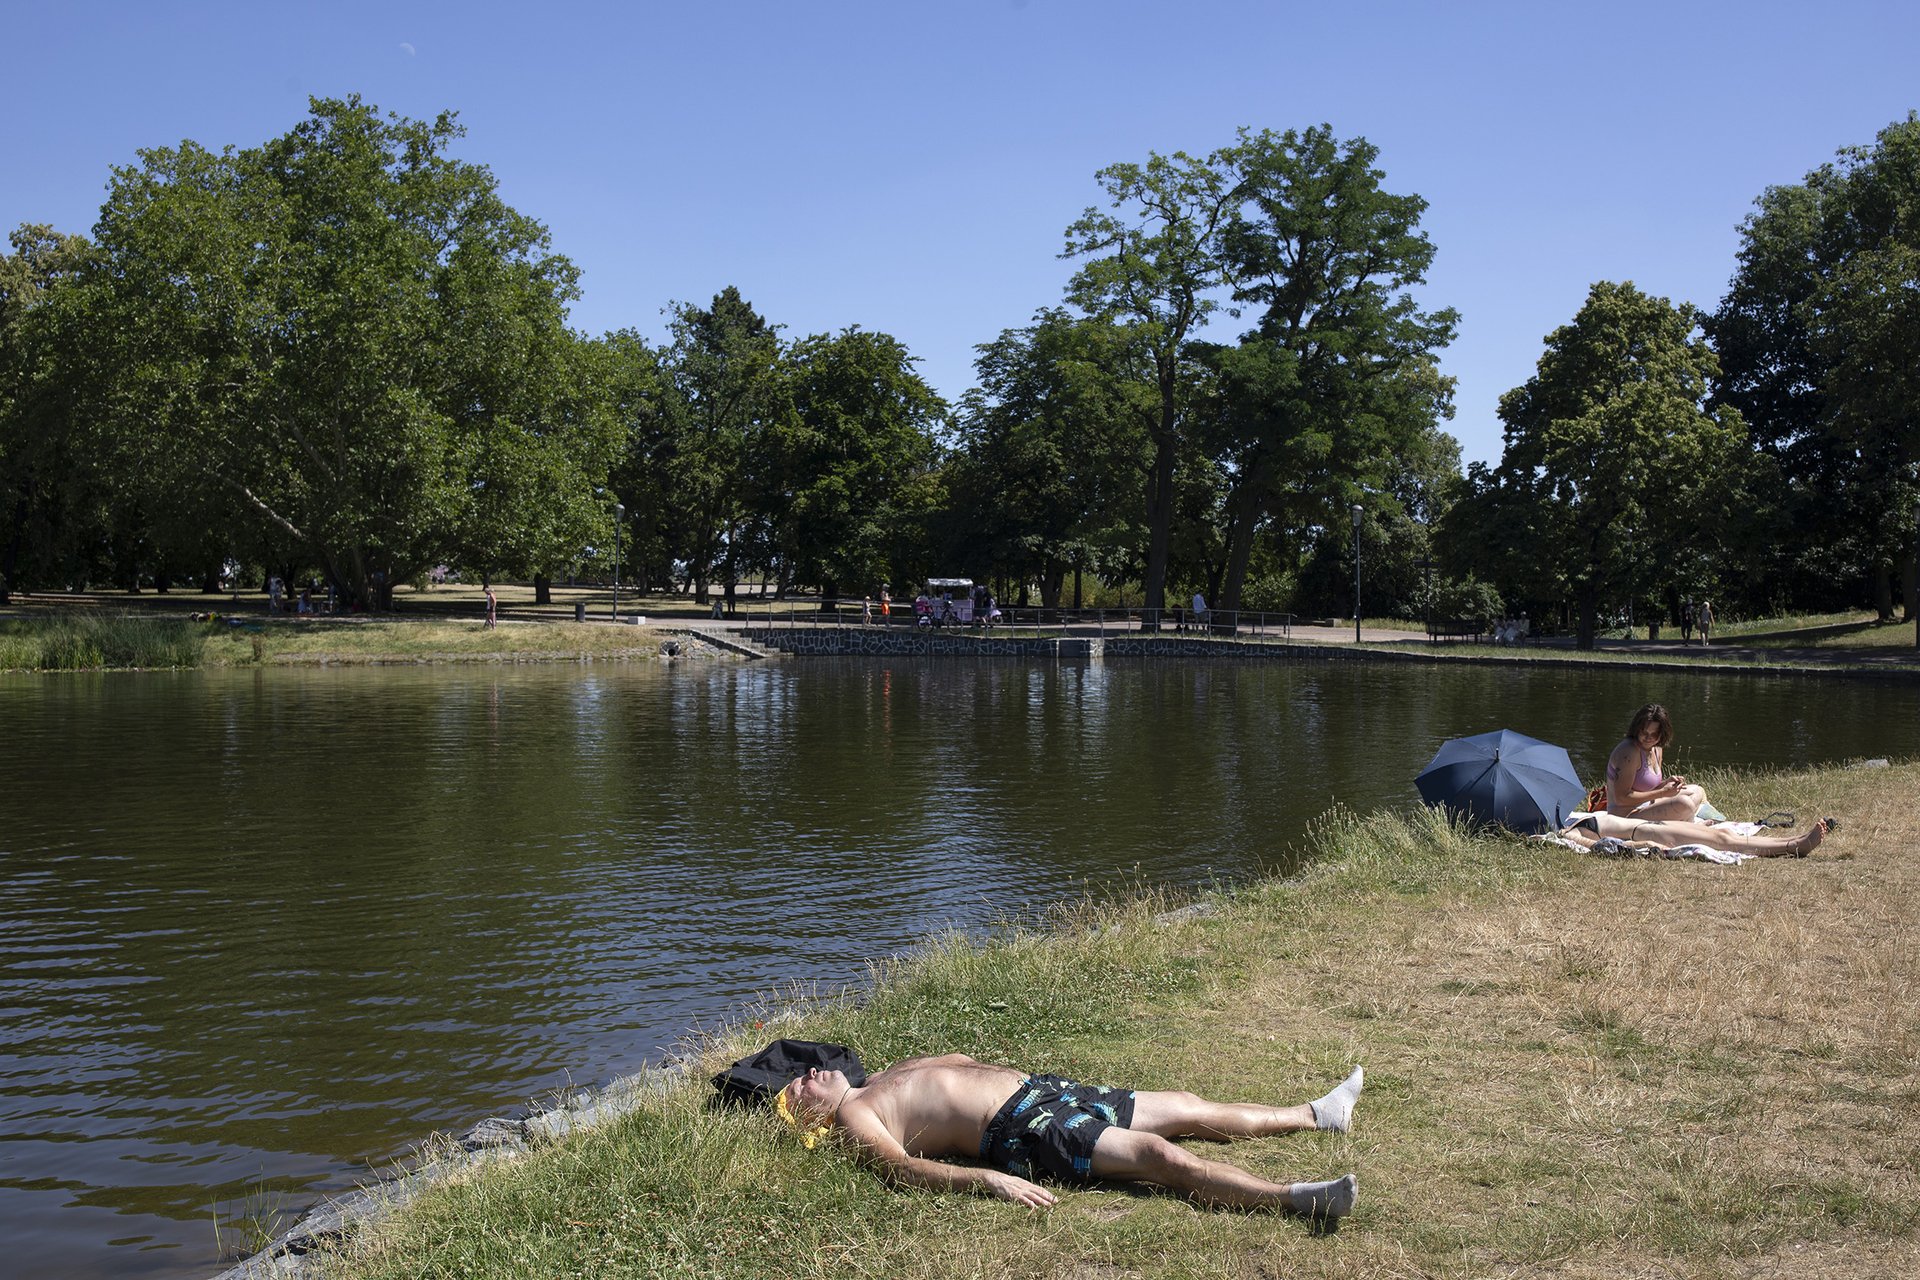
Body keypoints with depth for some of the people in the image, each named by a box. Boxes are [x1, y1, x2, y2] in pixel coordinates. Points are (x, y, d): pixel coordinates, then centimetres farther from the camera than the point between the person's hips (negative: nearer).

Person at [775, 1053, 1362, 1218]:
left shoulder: (884, 1077, 22)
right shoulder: (853, 1118, -3)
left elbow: (961, 1063, 35)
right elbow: (905, 1168, -19)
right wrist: (990, 1179, -29)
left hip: (1038, 1088, 9)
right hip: (1017, 1131, -9)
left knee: (1190, 1109, 7)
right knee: (1159, 1153, -25)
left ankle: (1318, 1114, 15)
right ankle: (1296, 1197, -35)